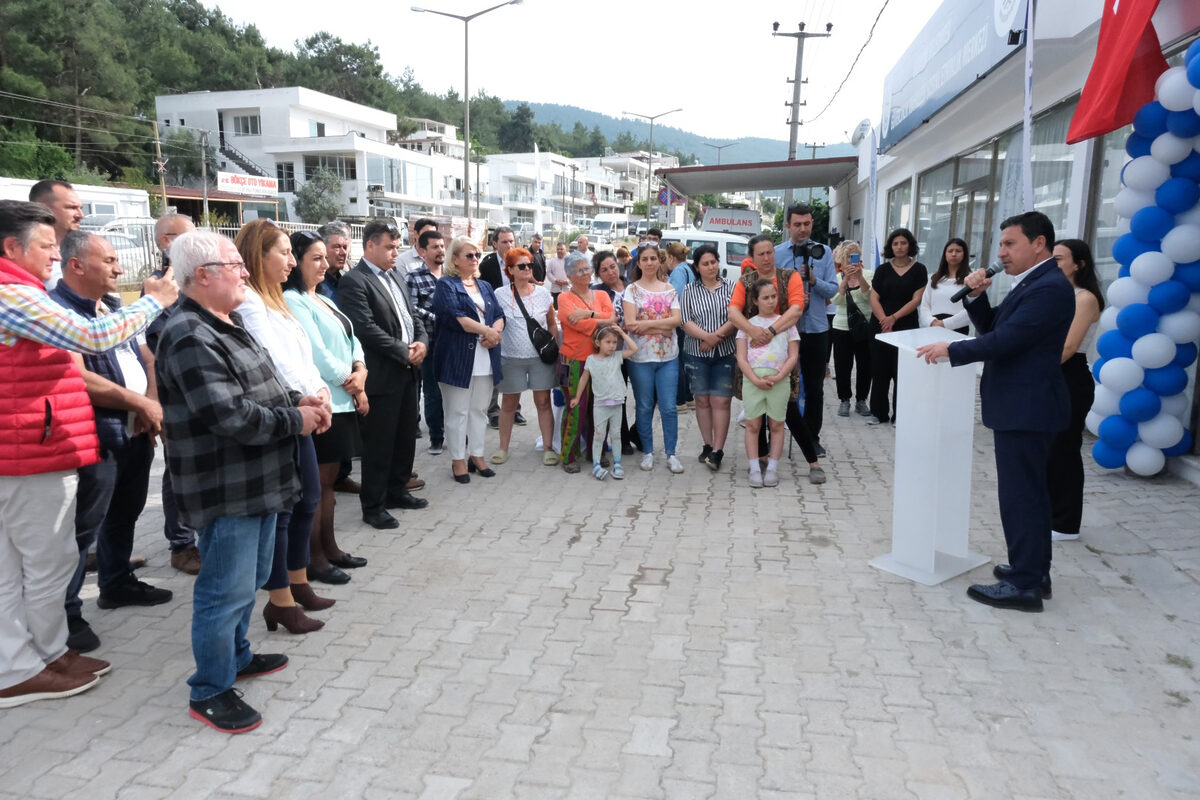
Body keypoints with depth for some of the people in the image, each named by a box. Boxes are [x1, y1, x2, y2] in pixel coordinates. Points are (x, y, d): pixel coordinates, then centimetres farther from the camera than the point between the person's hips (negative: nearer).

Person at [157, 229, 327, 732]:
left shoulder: (229, 326, 14)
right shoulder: (191, 338, -20)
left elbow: (262, 386, 22)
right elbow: (228, 415, -27)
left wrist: (299, 401, 2)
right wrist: (295, 421, -15)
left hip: (258, 481, 10)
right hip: (226, 489, -10)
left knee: (251, 579, 23)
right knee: (227, 589, 0)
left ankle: (236, 655, 41)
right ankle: (209, 692, 16)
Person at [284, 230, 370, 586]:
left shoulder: (324, 300, 17)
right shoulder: (292, 301, -12)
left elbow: (351, 340, 14)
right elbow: (315, 353, -18)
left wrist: (360, 372, -4)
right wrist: (350, 382, -7)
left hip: (342, 400, 9)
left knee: (329, 479, 14)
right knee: (315, 482, -1)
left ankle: (330, 547, 24)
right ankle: (314, 558, 8)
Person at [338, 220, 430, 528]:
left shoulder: (395, 278, 16)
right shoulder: (354, 282, -12)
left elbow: (413, 316, 17)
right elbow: (367, 329, -20)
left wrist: (422, 341, -3)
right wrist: (405, 352, -15)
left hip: (407, 371, 8)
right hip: (382, 375, -8)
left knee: (406, 436, 16)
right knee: (379, 443, 0)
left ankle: (397, 490, 32)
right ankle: (373, 506, 11)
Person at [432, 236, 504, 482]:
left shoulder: (485, 286, 17)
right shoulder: (446, 285, -3)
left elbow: (499, 315, 10)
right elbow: (456, 317, -17)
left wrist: (495, 332, -12)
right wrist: (487, 330, -14)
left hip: (485, 359, 6)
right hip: (458, 358, -6)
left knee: (480, 410, 11)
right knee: (458, 411, 1)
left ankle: (477, 455, 22)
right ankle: (458, 460, 10)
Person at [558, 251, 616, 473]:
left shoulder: (601, 295, 14)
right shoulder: (565, 298, 0)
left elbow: (612, 316, -3)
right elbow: (576, 322, -15)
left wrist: (589, 314, -17)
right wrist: (605, 321, -9)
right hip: (574, 361, -4)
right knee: (575, 408, -5)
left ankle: (595, 452, 22)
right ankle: (569, 457, 7)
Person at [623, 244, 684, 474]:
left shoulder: (669, 289, 8)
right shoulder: (632, 290, 0)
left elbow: (676, 320, -3)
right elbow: (630, 323, -10)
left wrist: (647, 324, -14)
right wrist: (663, 326, -12)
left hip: (668, 356, 2)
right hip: (641, 357, -1)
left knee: (669, 407, 1)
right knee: (644, 407, 8)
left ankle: (671, 454, 11)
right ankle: (647, 452, 20)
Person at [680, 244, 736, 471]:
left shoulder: (730, 288, 5)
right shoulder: (690, 290, 6)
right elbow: (685, 321, -4)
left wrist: (716, 337, -16)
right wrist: (707, 336, -18)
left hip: (725, 353, -1)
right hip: (696, 353, 1)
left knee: (721, 401, -6)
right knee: (702, 400, 7)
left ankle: (717, 451, -5)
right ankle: (708, 445, 17)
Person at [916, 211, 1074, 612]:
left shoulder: (1049, 287, -18)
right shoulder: (1032, 282, 14)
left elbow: (1005, 339, -23)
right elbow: (991, 328, 14)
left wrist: (949, 349, -14)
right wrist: (977, 295, -2)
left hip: (1026, 408, -11)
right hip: (1021, 404, 11)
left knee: (1020, 495, -4)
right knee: (1027, 492, 18)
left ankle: (1024, 585, 5)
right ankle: (1032, 570, 30)